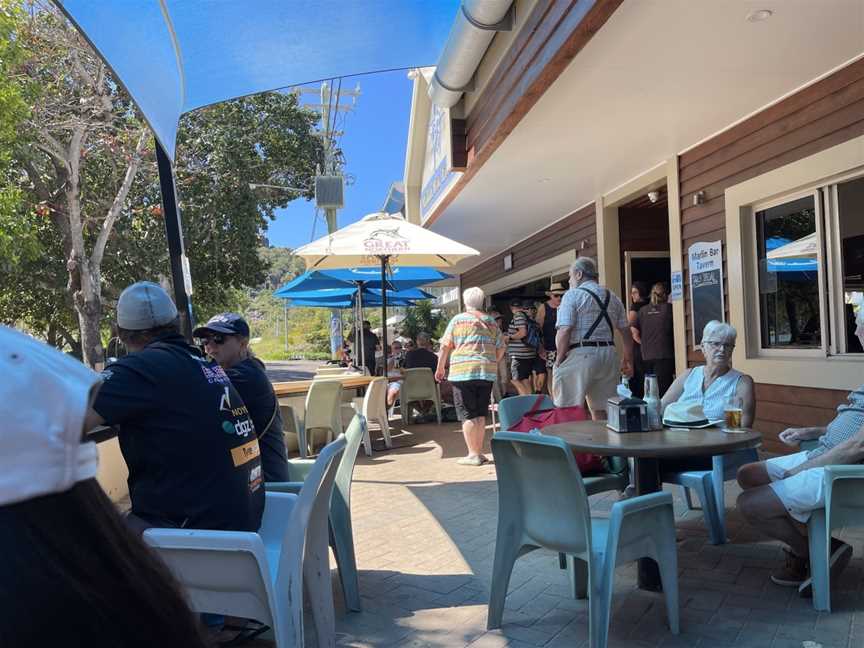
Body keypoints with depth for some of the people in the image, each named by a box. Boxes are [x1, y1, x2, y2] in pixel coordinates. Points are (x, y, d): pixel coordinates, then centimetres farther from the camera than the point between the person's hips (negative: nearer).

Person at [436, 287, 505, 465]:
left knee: (468, 415, 1)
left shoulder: (458, 320, 1)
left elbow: (445, 346, 0)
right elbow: (501, 349, 11)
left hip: (463, 371, -4)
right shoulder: (491, 322, 11)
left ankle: (473, 454, 1)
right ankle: (480, 452, 16)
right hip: (487, 373, 4)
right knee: (480, 415, 12)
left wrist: (440, 368, 10)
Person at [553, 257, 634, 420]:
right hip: (609, 354, 6)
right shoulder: (612, 297, 16)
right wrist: (628, 360, 22)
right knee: (602, 411, 11)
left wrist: (559, 360, -5)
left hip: (579, 356, -6)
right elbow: (626, 331, 16)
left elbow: (564, 332, -14)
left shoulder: (572, 295, -3)